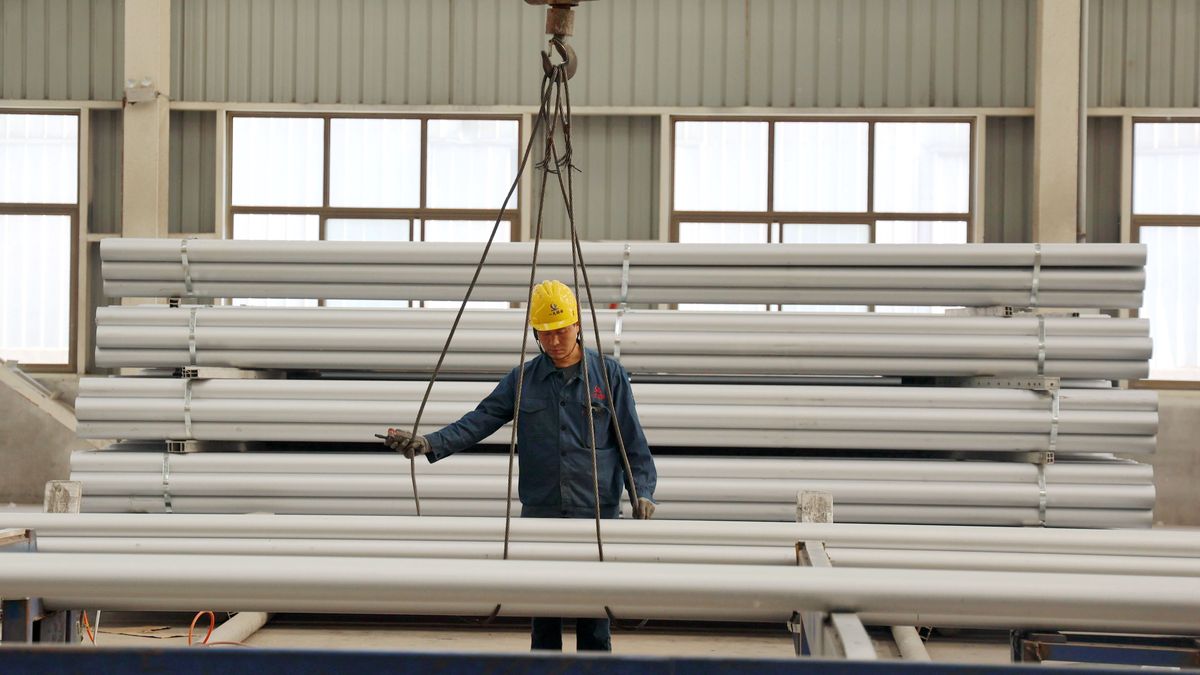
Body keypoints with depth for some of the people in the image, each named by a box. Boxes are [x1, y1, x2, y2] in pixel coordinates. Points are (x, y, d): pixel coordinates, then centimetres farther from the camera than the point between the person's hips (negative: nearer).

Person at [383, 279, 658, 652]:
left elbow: (632, 440, 5)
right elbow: (478, 421, 0)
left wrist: (642, 490, -8)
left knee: (594, 615, -1)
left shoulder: (608, 373, 4)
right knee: (543, 617, 5)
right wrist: (429, 444, -15)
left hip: (597, 513, -2)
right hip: (540, 512, 2)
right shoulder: (523, 379, 8)